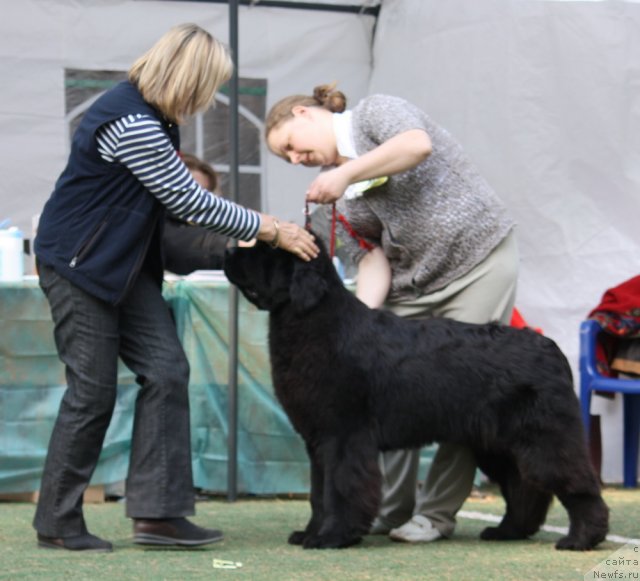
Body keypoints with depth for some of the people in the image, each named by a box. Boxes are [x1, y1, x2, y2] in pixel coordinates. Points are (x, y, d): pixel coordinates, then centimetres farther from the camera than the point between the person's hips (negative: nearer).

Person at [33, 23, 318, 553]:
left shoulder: (152, 118, 8)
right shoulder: (132, 123, -23)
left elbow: (179, 200, 16)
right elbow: (190, 202, -21)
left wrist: (254, 227, 9)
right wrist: (271, 230, -14)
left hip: (125, 266, 10)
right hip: (79, 265, -10)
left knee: (166, 370, 0)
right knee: (93, 390, -6)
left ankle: (157, 512, 0)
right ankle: (57, 524, 7)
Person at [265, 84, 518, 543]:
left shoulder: (376, 113, -6)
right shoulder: (338, 186, 12)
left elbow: (418, 145, -30)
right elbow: (372, 258, 4)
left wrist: (346, 172, -33)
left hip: (480, 259, -7)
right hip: (412, 283, 7)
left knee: (459, 385, -9)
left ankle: (437, 514, -1)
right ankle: (392, 510, 7)